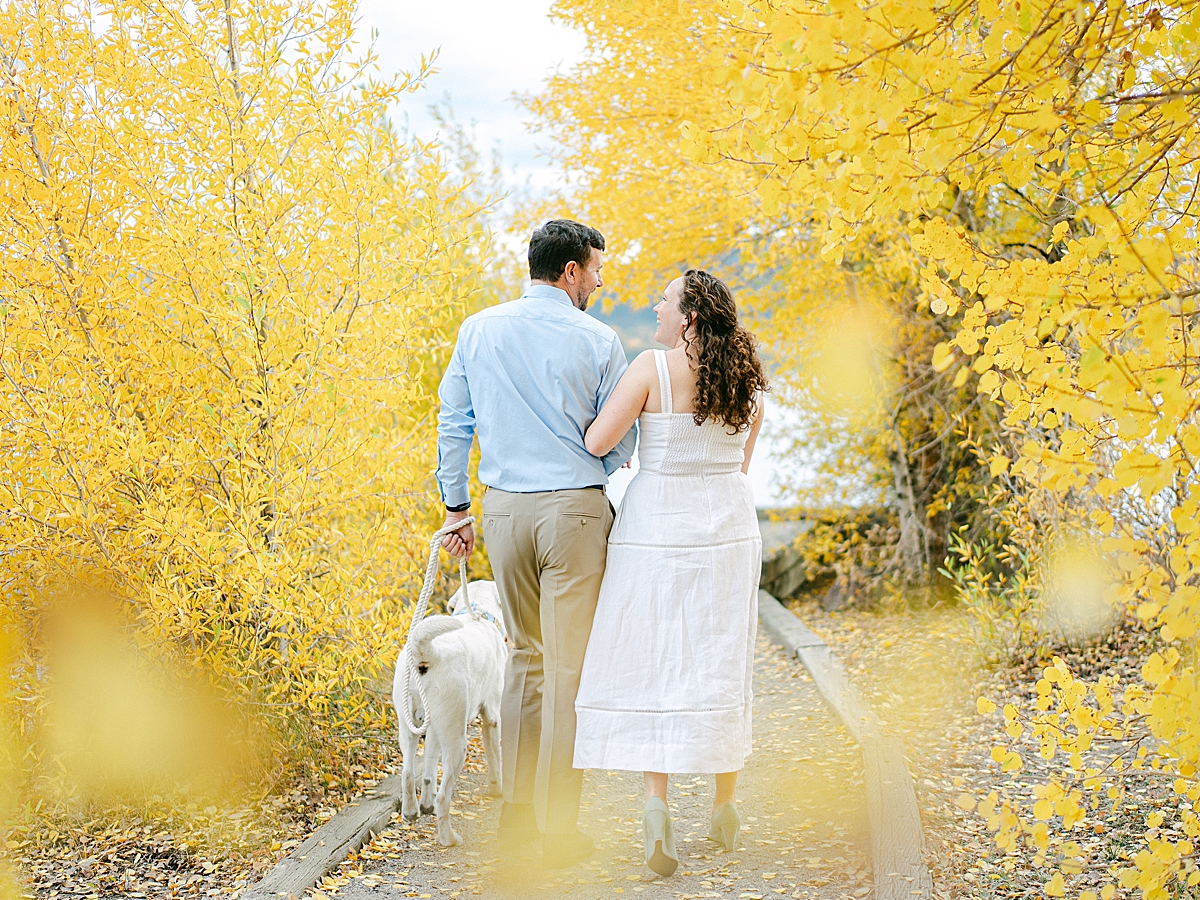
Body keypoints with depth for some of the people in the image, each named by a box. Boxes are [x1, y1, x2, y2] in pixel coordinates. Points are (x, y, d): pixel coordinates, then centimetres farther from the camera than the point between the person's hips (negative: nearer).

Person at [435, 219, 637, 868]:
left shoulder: (478, 330, 5)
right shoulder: (597, 341, -5)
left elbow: (453, 424, 8)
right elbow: (620, 446, 1)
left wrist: (456, 507, 15)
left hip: (503, 508, 4)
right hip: (575, 509, -4)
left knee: (524, 655, 19)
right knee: (569, 668, 1)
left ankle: (517, 811, 22)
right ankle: (558, 830, 4)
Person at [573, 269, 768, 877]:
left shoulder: (652, 368, -12)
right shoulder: (746, 379, 3)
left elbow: (596, 442, -15)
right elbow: (740, 466, 11)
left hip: (656, 530, -4)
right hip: (726, 531, 4)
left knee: (652, 666, 2)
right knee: (718, 666, 12)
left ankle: (656, 803, -12)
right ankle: (724, 808, 22)